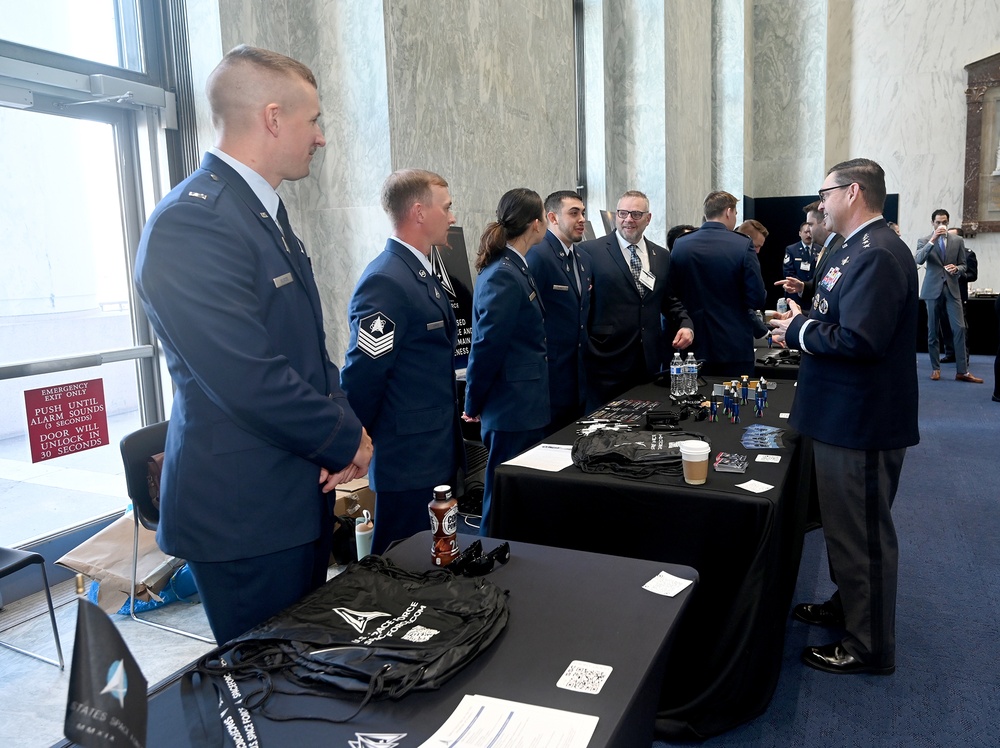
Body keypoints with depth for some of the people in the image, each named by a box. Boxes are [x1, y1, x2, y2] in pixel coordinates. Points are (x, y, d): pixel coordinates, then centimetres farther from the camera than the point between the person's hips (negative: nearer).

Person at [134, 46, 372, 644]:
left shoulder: (266, 212, 11)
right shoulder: (192, 221, -21)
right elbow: (250, 381, -27)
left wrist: (342, 424, -2)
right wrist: (347, 439, -12)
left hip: (301, 494, 9)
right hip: (246, 511, -9)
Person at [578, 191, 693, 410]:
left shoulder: (662, 256, 13)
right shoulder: (590, 251, -3)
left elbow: (669, 300, 20)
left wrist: (685, 324, 2)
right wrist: (586, 347, -11)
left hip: (650, 362, 5)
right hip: (606, 362, -4)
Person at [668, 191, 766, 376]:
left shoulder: (680, 245, -2)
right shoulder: (743, 245, -11)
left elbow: (673, 292, 5)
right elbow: (757, 299, -11)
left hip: (695, 346, 3)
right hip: (735, 347, -3)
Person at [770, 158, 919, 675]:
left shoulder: (878, 254, -22)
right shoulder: (859, 249, 12)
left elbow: (858, 340, -29)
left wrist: (799, 331, -16)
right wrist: (805, 315, 4)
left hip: (862, 423, -11)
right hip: (842, 414, 11)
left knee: (862, 535, 4)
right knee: (844, 523, 24)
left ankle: (869, 647, 20)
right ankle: (847, 605, 43)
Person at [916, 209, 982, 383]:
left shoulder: (958, 241, 9)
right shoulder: (924, 240, 2)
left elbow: (963, 265, 12)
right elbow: (919, 260, -15)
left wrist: (956, 269, -11)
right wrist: (932, 240, -22)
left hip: (952, 288, 1)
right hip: (932, 289, -1)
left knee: (959, 328, -7)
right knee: (932, 330, 4)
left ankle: (962, 371, -4)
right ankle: (935, 368, 13)